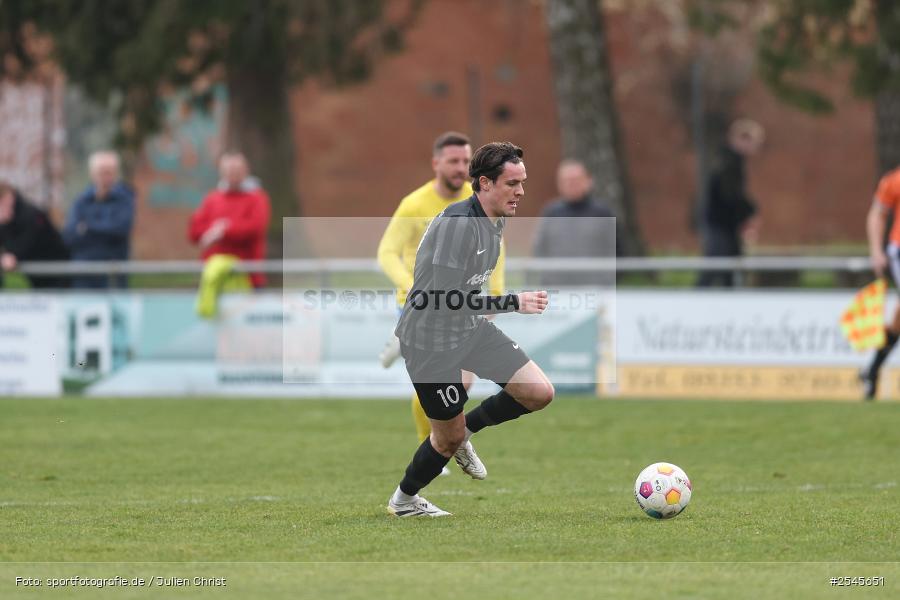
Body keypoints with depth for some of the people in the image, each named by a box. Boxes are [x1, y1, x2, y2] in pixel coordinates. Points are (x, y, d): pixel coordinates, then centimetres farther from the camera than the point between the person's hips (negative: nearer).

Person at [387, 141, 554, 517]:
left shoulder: (496, 221, 4)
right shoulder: (459, 224, -26)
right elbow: (448, 297, -30)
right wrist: (514, 303, -26)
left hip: (472, 330, 8)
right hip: (432, 341, -8)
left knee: (540, 393, -5)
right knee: (449, 438, 3)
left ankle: (466, 428, 19)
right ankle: (403, 501, 31)